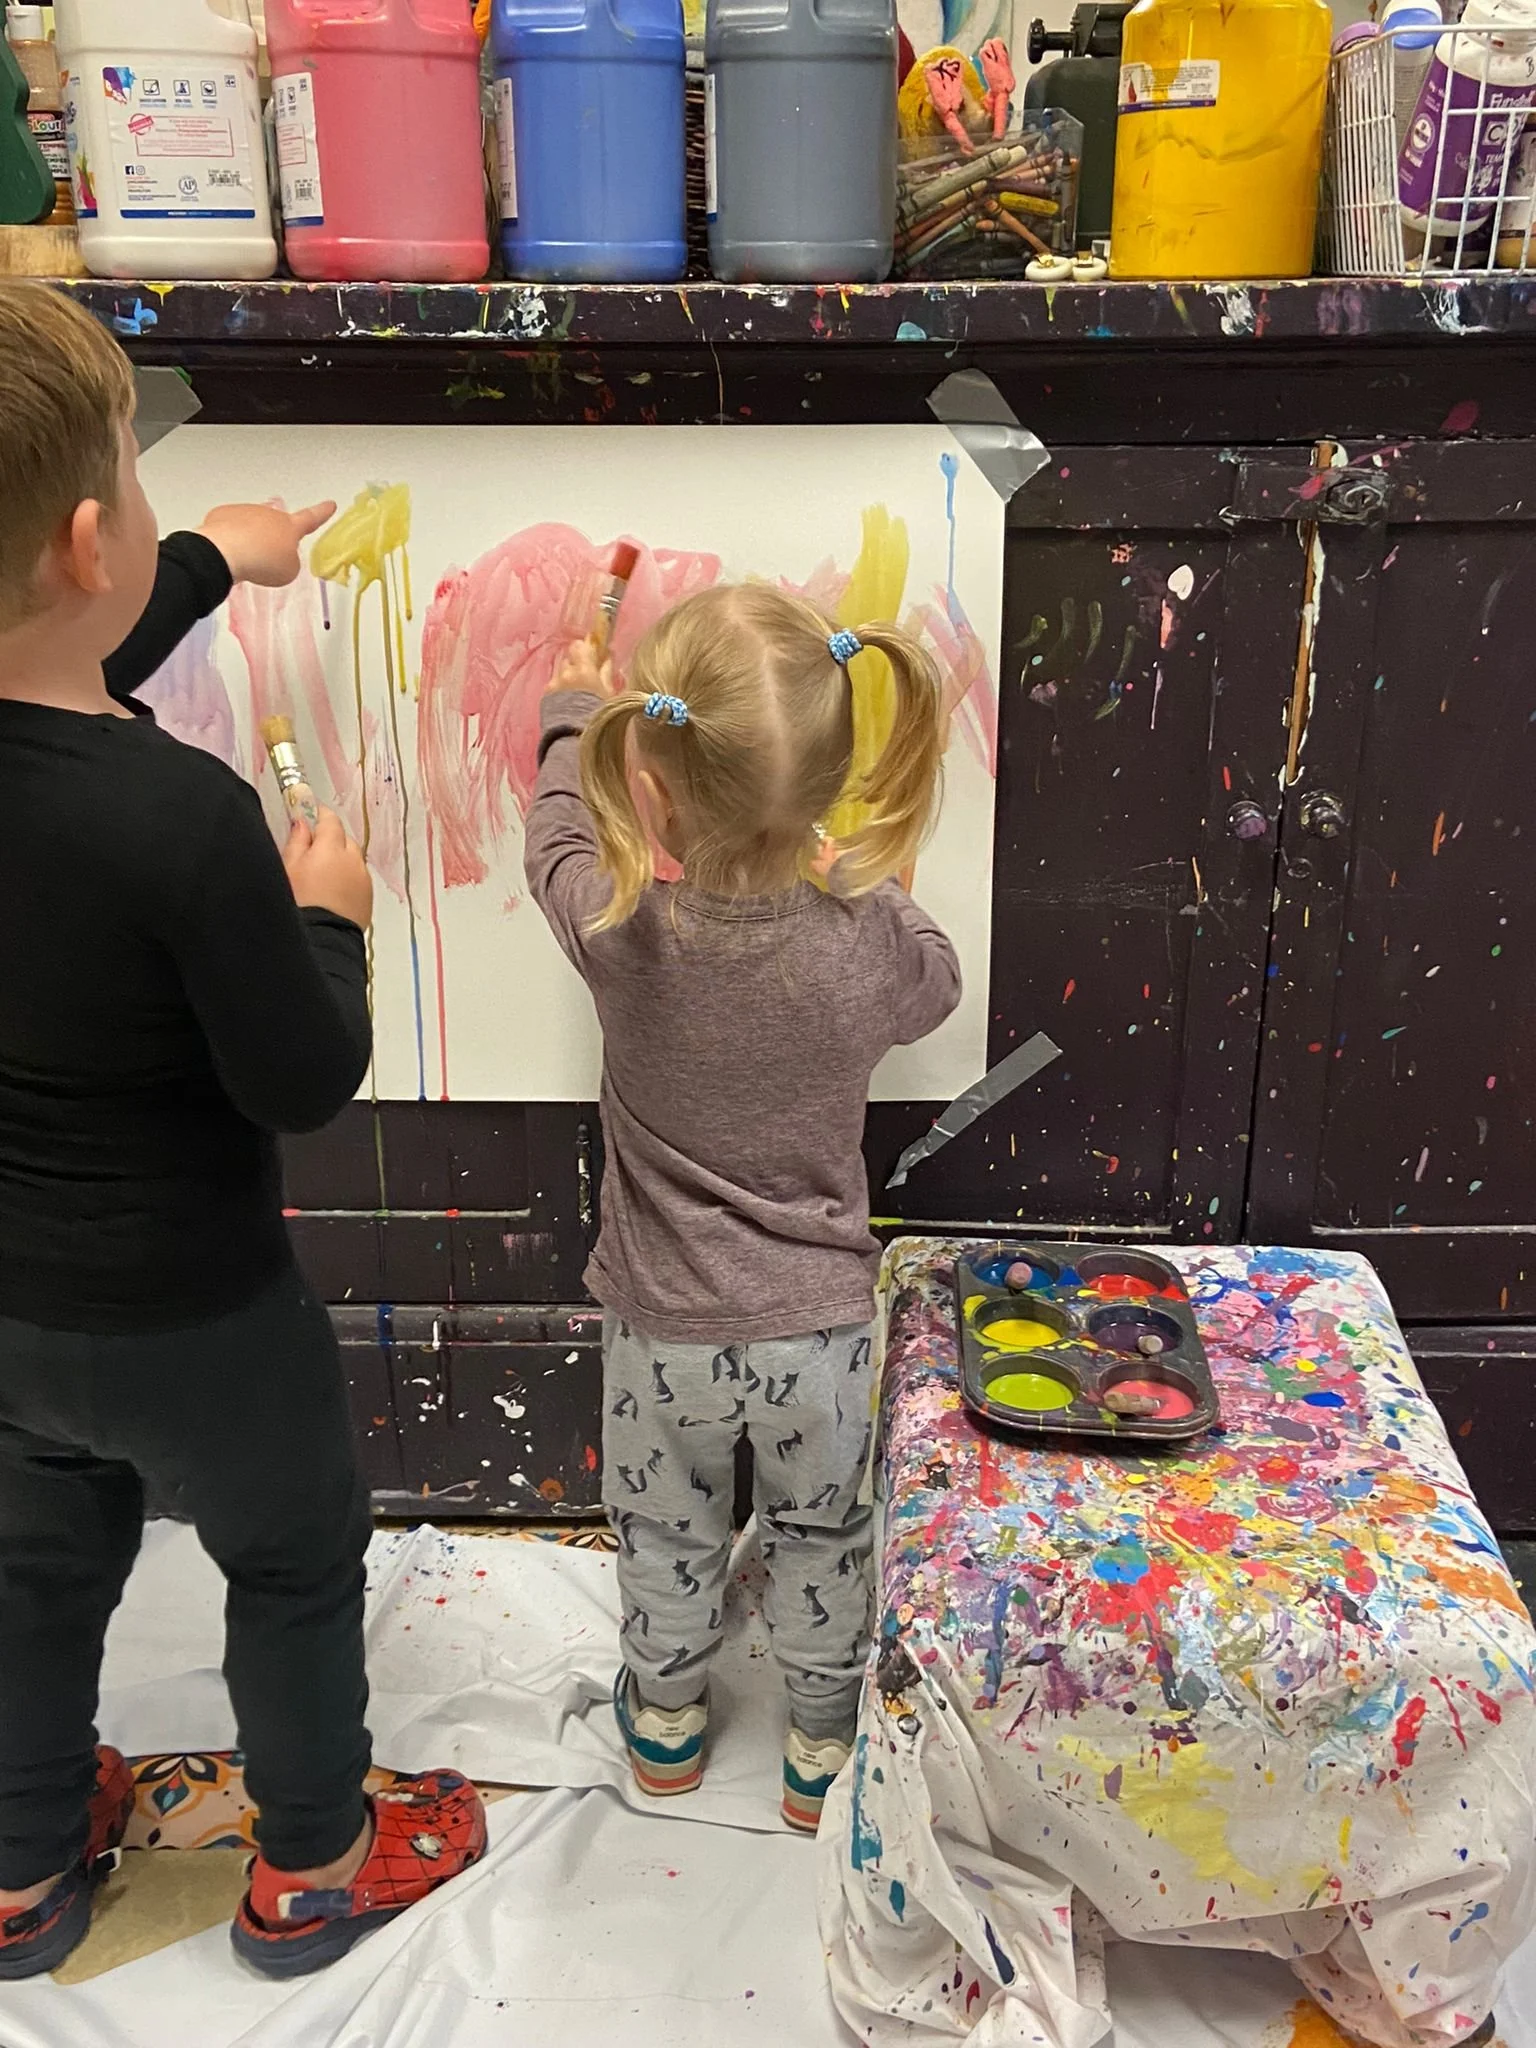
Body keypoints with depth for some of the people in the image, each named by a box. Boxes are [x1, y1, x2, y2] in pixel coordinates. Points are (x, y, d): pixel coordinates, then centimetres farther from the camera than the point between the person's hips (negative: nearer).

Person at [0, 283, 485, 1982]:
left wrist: (209, 565, 23)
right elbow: (306, 1080, -22)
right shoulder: (185, 817, -35)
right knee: (295, 1565, 20)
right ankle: (316, 1864, 43)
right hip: (185, 1317, -6)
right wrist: (329, 914, -6)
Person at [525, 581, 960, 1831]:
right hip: (820, 1325, 0)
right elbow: (932, 992, 3)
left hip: (666, 1328, 0)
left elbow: (560, 837, 0)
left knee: (668, 1537, 25)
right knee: (820, 1539, 24)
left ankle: (666, 1720, 49)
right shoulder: (870, 936, -23)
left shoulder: (621, 931, -24)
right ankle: (824, 1749, 44)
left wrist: (577, 716, 16)